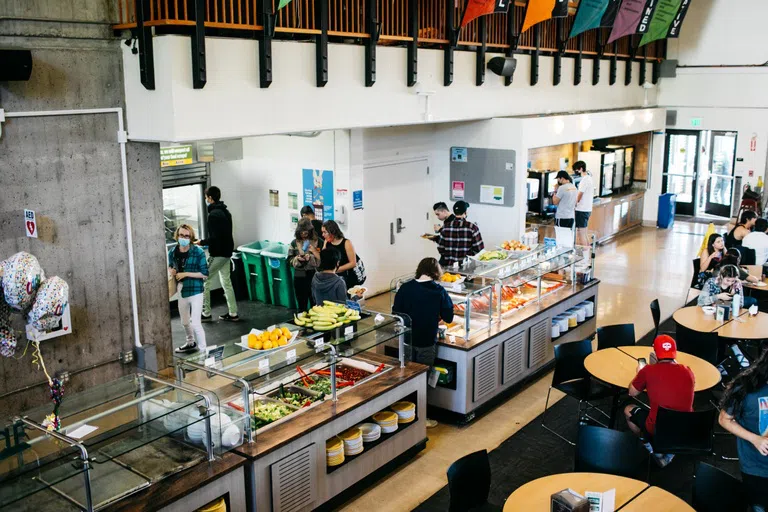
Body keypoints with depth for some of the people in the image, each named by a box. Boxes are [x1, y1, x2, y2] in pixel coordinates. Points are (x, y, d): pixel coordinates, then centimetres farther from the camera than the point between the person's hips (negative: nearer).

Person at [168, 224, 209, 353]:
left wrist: (186, 274, -20)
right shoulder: (172, 252, -1)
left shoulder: (198, 252, -15)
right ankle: (191, 343, 48)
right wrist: (171, 271, -5)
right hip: (181, 292, 6)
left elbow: (205, 274, -14)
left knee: (195, 323, -10)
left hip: (195, 291, -6)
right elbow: (170, 266, 18)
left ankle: (203, 350, 3)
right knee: (185, 322, 23)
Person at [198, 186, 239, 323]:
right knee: (226, 282, 14)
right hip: (227, 251, 9)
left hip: (218, 254, -9)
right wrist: (206, 241, 16)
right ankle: (233, 313, 15)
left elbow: (214, 238, -23)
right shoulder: (225, 212, 11)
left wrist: (202, 242, -7)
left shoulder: (214, 214, -18)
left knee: (204, 280, 0)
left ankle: (206, 314, 3)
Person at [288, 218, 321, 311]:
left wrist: (311, 258, -20)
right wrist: (297, 259, -13)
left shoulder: (317, 242, -3)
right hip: (299, 277, 3)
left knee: (315, 304, 4)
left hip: (314, 276, -2)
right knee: (301, 305, 13)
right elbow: (290, 260, 7)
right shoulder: (294, 243, 6)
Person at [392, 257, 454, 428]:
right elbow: (448, 317, -5)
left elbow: (396, 312, -1)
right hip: (426, 343, -3)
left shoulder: (405, 288, -6)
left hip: (407, 341, 3)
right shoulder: (438, 291, -12)